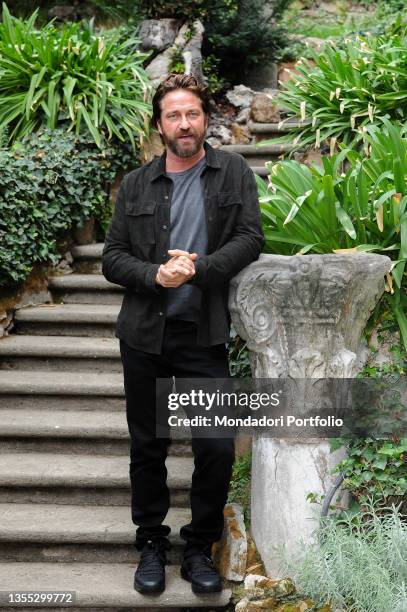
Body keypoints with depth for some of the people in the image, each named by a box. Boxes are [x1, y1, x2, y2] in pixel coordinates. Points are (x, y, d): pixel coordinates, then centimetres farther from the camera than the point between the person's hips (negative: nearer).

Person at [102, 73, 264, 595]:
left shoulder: (233, 173, 4)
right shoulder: (136, 185, 7)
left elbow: (250, 238, -6)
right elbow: (112, 257, 3)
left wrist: (197, 268, -20)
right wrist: (156, 274, -16)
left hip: (204, 336, -1)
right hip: (145, 336, 2)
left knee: (217, 449, -3)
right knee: (147, 447, 10)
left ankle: (200, 548, 17)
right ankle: (151, 545, 27)